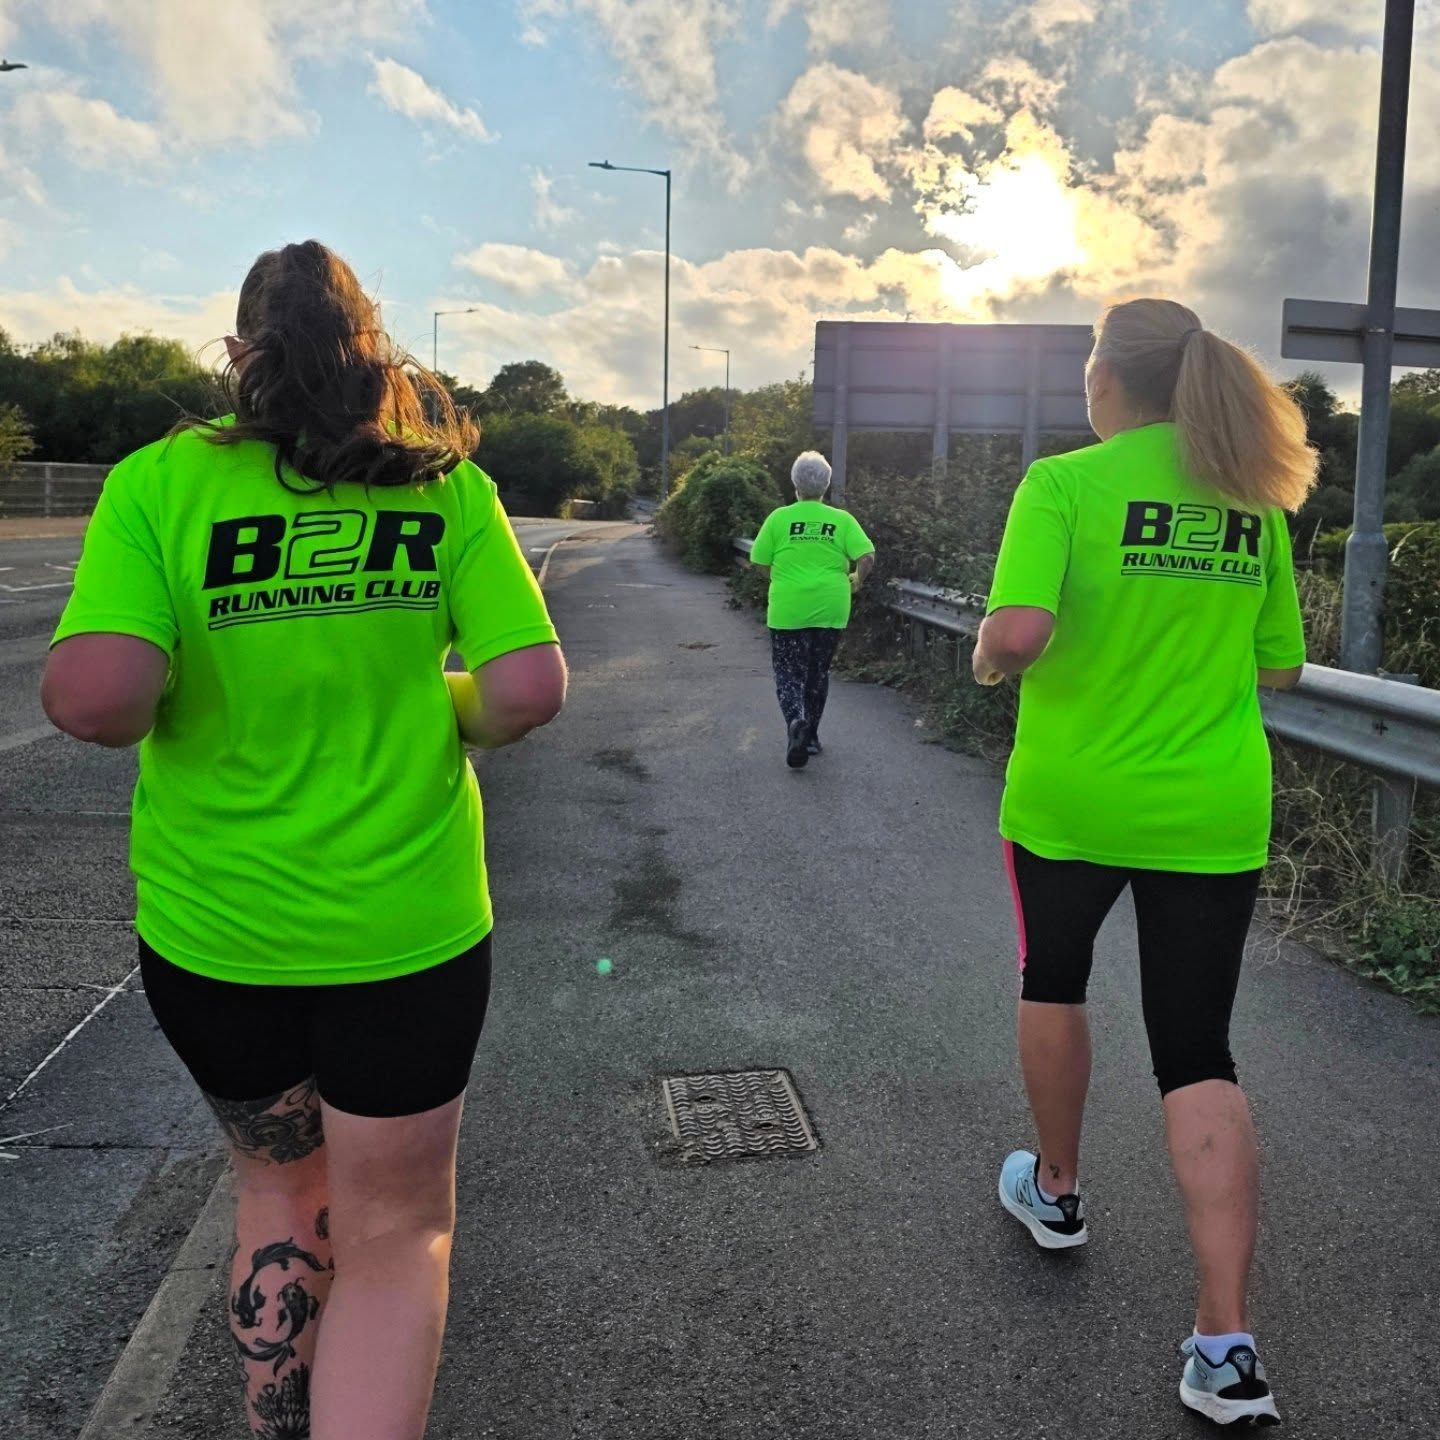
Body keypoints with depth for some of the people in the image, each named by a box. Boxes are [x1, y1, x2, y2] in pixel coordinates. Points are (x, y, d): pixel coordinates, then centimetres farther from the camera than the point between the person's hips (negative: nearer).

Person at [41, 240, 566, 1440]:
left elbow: (96, 698, -22)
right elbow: (530, 689, -13)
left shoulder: (163, 481, -9)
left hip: (212, 930, 1)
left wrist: (111, 705, 1)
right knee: (395, 1230, 16)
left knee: (280, 1181, 27)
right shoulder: (448, 485, -6)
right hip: (407, 931, -1)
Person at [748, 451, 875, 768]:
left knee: (789, 673, 6)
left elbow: (760, 563, 1)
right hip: (830, 611, 2)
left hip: (788, 611, -2)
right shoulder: (842, 520, -1)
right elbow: (867, 558, -8)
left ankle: (796, 720, -21)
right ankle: (810, 736, 25)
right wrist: (856, 579, 13)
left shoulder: (779, 518, -3)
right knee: (818, 672, 17)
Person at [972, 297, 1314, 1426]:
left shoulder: (1064, 483, -11)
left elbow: (1018, 631, -24)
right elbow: (1281, 667, 10)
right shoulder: (1254, 498, 4)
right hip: (1213, 815, 3)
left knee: (1053, 982, 24)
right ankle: (1228, 1345, 3)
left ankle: (1057, 1191, 43)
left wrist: (988, 662, -2)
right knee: (1198, 1055, 8)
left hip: (1069, 801, -3)